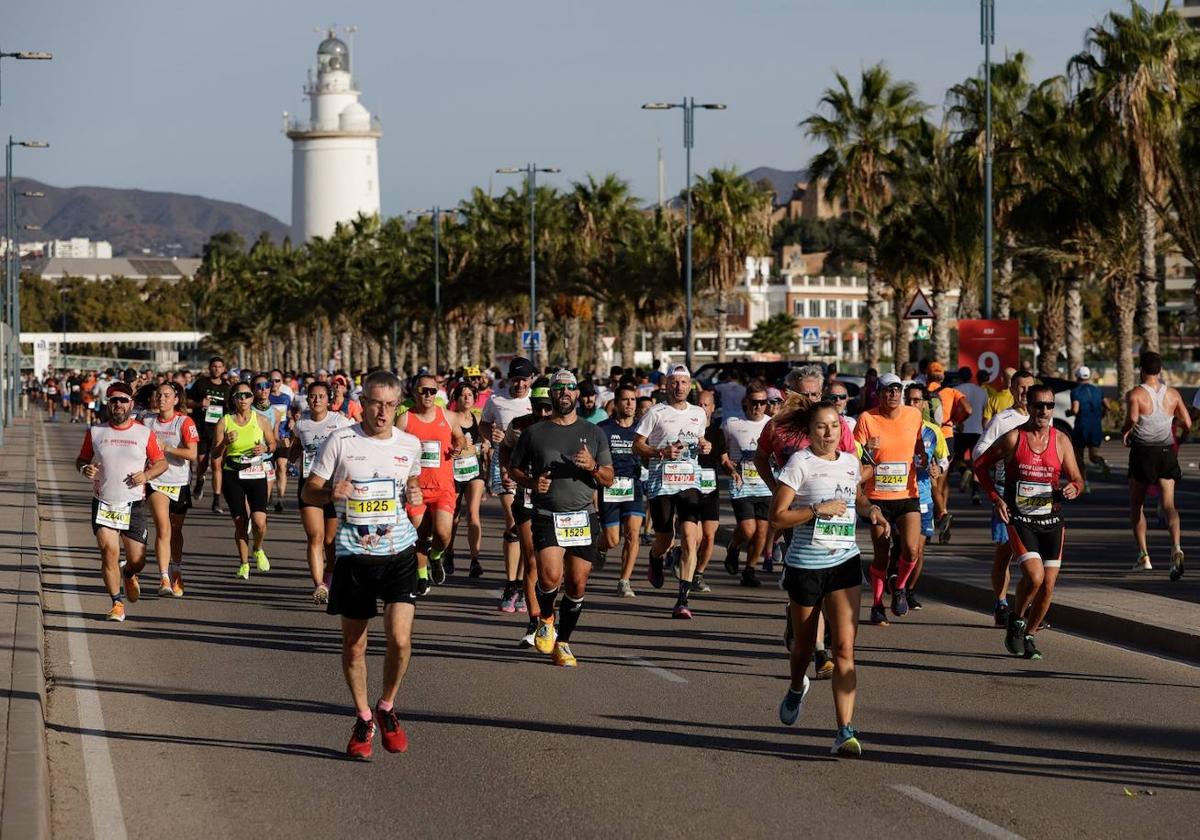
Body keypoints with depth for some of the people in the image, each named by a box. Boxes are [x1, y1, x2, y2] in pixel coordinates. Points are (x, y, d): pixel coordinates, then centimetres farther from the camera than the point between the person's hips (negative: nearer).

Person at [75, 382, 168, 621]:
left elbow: (161, 463, 8)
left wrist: (146, 475, -12)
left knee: (137, 560, 3)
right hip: (103, 503, 0)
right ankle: (117, 603, -3)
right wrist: (84, 469, -10)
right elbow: (81, 459, 13)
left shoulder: (144, 434, 1)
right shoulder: (95, 432, 3)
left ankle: (129, 575, 40)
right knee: (109, 551, -15)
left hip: (133, 505, 0)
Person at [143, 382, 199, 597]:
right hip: (156, 481, 0)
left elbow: (192, 454, -17)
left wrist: (166, 448, -19)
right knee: (163, 528, -18)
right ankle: (164, 579, -23)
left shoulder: (185, 422, -6)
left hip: (180, 482, 0)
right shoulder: (147, 421, 4)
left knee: (176, 531, 14)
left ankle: (176, 576, 33)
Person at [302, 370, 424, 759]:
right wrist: (330, 493, -21)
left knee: (399, 639, -12)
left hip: (399, 551, 1)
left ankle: (387, 707, 13)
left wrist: (415, 495, 1)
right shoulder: (339, 442, -3)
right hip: (353, 553, -1)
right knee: (354, 643, 7)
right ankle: (363, 718, 27)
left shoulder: (409, 444, 6)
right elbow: (308, 492, 1)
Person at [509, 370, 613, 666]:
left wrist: (593, 467, -11)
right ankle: (546, 619, 11)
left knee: (577, 585, 1)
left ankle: (562, 642, 18)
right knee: (550, 577, -20)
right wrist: (531, 482, -5)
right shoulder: (534, 433, 7)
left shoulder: (593, 433, 10)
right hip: (547, 516, -2)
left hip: (583, 518, 2)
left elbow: (608, 479, 11)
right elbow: (514, 468, 15)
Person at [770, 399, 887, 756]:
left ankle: (846, 730, -14)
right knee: (804, 644, 14)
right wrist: (818, 509, -19)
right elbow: (777, 517, -12)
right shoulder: (799, 464, -8)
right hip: (805, 564, -3)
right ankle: (796, 688, 49)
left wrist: (871, 510, 10)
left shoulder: (850, 462, 8)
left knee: (844, 649, -10)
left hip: (845, 563, 3)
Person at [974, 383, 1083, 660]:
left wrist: (1073, 488, -14)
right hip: (1019, 520, -4)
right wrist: (995, 497, -6)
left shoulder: (1061, 441, 3)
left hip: (1051, 520, 4)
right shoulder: (1013, 438, -6)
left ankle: (1028, 636, 23)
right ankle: (1016, 619, 7)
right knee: (1034, 575, -21)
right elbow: (980, 465, 4)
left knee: (1048, 585, 3)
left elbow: (1077, 479, 10)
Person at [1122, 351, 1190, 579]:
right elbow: (1187, 424, 6)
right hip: (1167, 452, 3)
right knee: (1168, 504, -4)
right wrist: (1179, 438, 26)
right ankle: (1176, 547, -28)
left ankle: (1143, 554, 11)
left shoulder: (1135, 394, -7)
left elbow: (1132, 419, -23)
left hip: (1143, 451, -3)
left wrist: (1125, 434, -3)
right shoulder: (1173, 394, 5)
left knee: (1136, 505, 14)